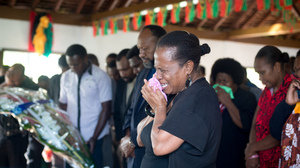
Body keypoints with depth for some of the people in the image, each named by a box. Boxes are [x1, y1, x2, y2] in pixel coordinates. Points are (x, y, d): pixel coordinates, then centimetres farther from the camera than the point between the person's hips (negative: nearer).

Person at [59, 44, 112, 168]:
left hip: (93, 137, -4)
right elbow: (63, 105, 13)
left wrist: (94, 138, -13)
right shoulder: (66, 77, 9)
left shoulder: (101, 77, -5)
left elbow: (106, 109, -7)